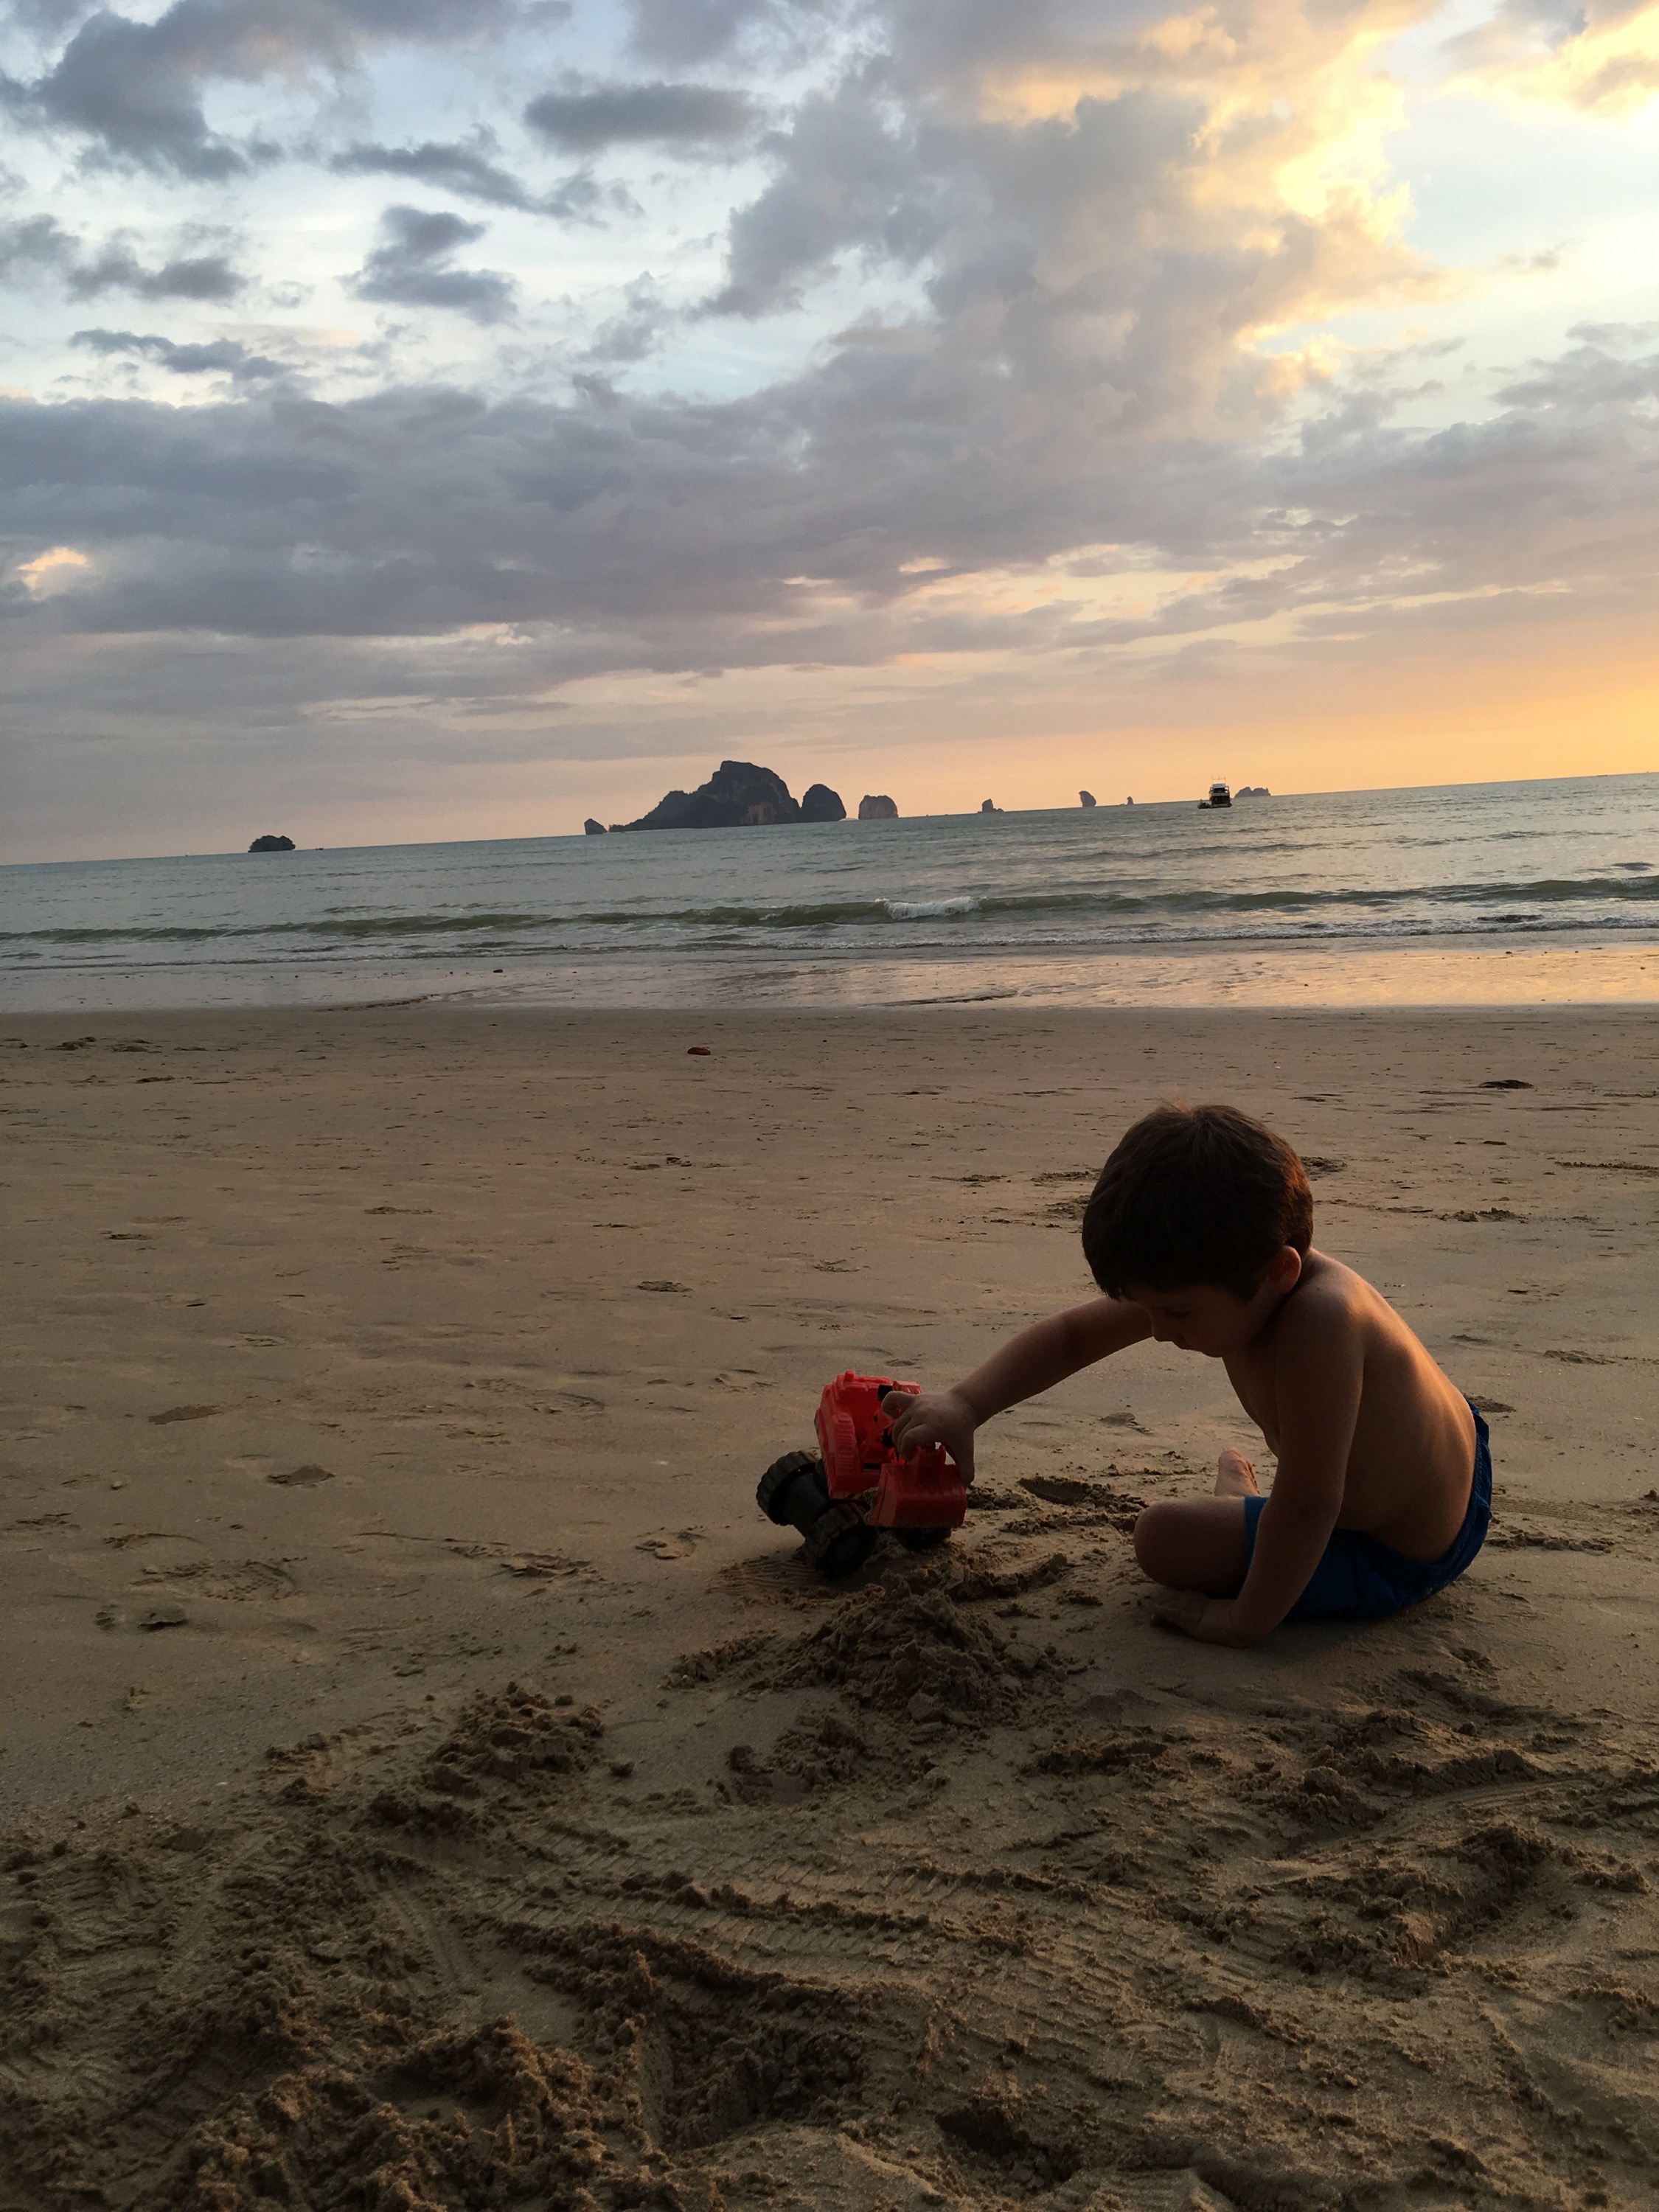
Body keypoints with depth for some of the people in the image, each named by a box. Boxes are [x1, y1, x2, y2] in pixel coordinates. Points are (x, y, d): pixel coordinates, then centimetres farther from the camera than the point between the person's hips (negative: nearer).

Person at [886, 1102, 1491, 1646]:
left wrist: (1246, 1620, -25)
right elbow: (1069, 1335, -7)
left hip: (1392, 1562, -8)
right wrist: (965, 1403, -18)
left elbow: (1306, 1507, -36)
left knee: (1163, 1537, -10)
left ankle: (1239, 1497, 18)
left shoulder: (1319, 1317, -41)